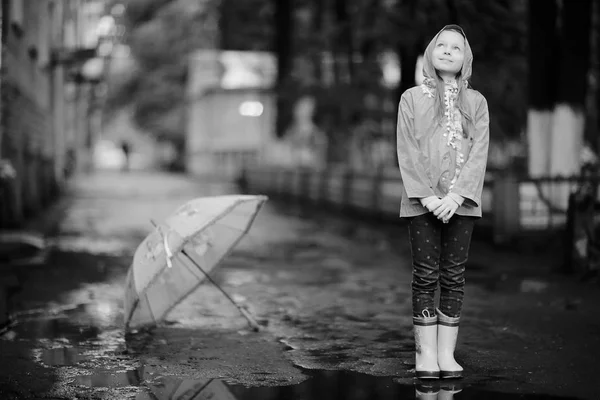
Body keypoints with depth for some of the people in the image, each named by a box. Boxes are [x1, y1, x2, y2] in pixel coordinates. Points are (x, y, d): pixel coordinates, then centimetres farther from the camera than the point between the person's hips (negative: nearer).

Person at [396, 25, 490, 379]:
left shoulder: (476, 101, 8)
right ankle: (425, 354, 3)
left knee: (454, 277, 2)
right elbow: (407, 151, -1)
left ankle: (447, 353, 7)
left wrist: (455, 195, -13)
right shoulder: (412, 98, 7)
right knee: (426, 276, 0)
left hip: (460, 203, 1)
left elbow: (479, 151, -1)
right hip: (422, 202, -1)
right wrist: (426, 195, -12)